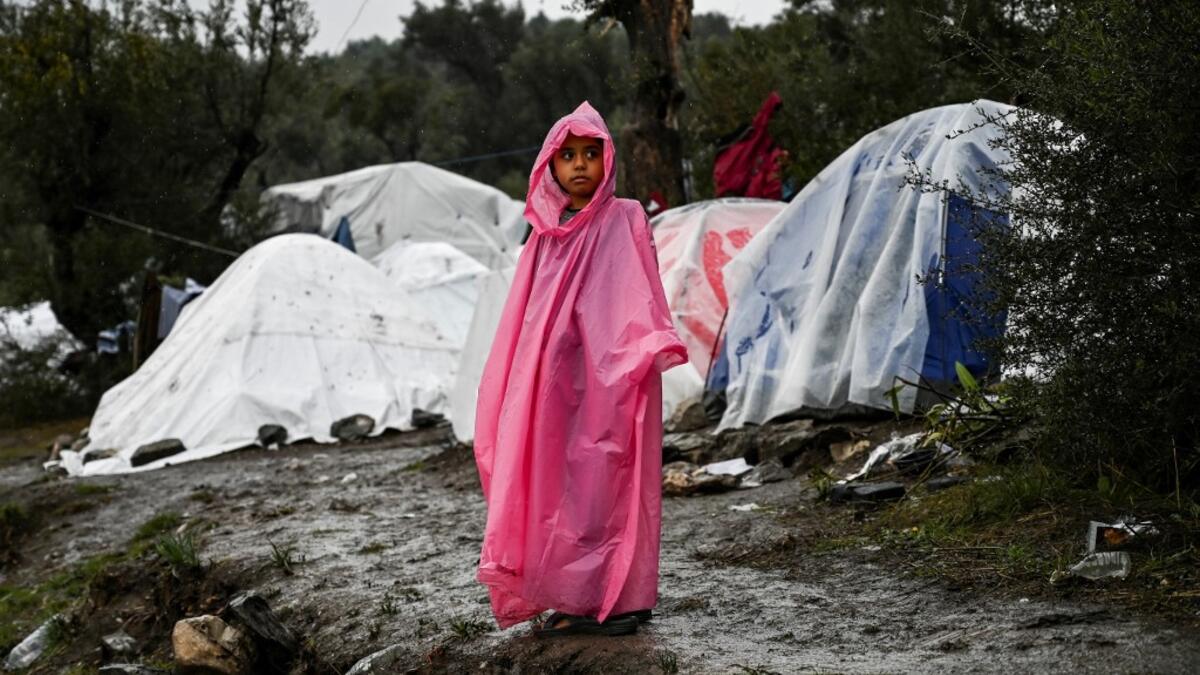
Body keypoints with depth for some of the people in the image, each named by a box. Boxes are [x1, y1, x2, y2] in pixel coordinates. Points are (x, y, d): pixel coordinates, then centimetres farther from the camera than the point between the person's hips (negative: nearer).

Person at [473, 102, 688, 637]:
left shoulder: (624, 220, 0)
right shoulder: (547, 233, 15)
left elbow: (640, 292, -10)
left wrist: (652, 344, -26)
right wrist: (510, 385, 14)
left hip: (607, 377, -5)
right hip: (553, 380, 6)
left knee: (605, 483, -6)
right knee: (557, 483, 4)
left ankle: (623, 598, -1)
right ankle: (577, 601, 9)